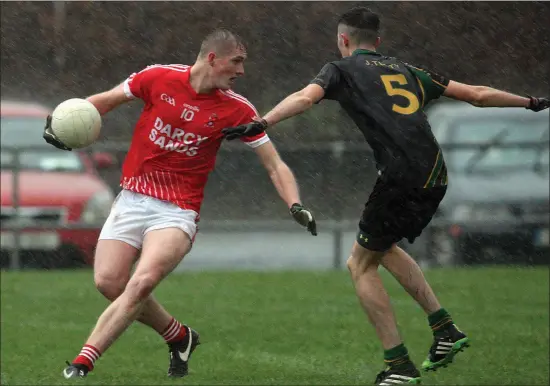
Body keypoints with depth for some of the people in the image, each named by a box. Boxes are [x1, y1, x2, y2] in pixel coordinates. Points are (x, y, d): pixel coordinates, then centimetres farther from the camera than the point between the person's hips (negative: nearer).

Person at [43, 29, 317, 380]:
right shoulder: (158, 78, -3)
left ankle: (82, 363, -23)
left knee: (141, 283, -24)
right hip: (132, 199, 2)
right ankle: (180, 337, 16)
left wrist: (295, 205, -16)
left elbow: (274, 165, 0)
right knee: (108, 282, -9)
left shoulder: (237, 110, -3)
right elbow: (105, 101, 11)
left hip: (178, 211, -2)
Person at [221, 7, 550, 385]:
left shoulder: (342, 68, 11)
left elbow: (306, 97, -11)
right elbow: (477, 94, 27)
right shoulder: (406, 70, 24)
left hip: (401, 178, -6)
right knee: (383, 247, 29)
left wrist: (263, 123, -21)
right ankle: (445, 329, 23)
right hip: (436, 176, 6)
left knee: (362, 265, 11)